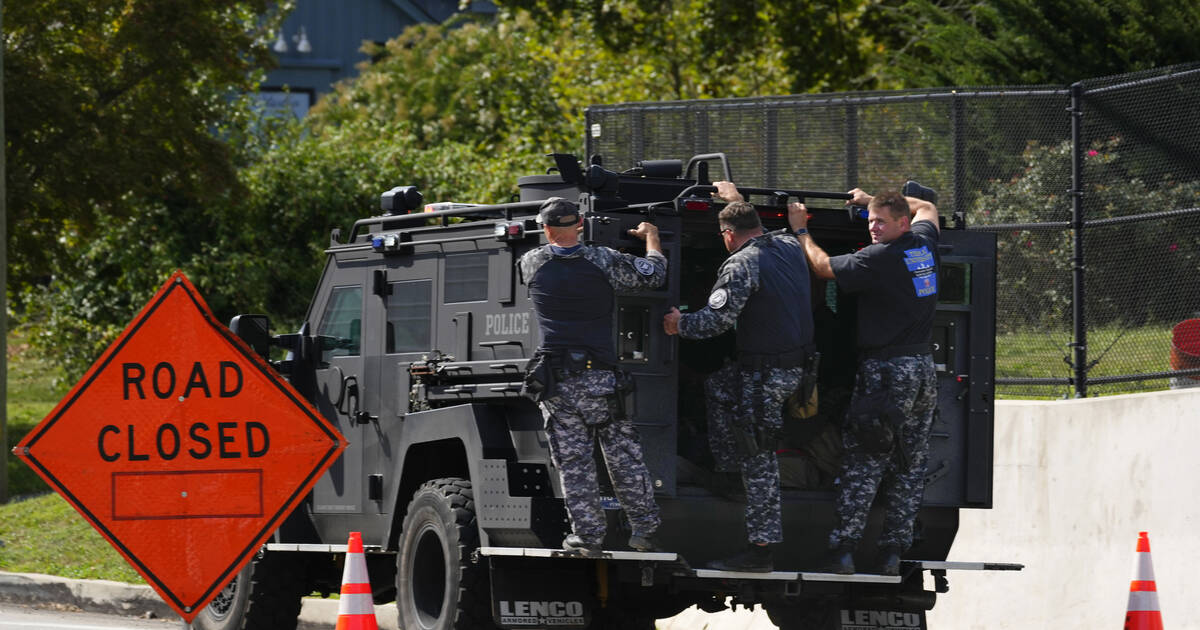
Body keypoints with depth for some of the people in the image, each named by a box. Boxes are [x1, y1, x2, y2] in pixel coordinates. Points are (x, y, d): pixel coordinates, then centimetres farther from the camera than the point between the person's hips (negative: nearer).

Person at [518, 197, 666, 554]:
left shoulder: (532, 264, 2)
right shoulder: (603, 261, -4)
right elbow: (653, 274, 3)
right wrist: (651, 236, 21)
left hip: (555, 381, 0)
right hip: (599, 377, 0)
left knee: (573, 463, 4)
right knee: (624, 457, 7)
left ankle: (587, 534, 3)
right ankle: (644, 528, 8)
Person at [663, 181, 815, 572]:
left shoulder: (741, 265, -16)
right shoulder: (788, 245, 9)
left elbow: (717, 319, -22)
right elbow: (766, 233, 36)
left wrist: (679, 324, -4)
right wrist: (737, 201, 46)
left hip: (767, 372, -9)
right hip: (798, 362, 9)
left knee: (758, 458, -4)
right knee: (719, 385, 31)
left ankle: (761, 550, -2)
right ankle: (728, 466, 34)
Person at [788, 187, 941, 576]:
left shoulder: (878, 259, -14)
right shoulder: (924, 245, 8)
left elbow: (824, 267, -6)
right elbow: (926, 208, 31)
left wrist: (801, 231, 8)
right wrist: (871, 200, 34)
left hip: (887, 372, -7)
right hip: (923, 369, 7)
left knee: (863, 462, -5)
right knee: (910, 464, 8)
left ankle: (844, 548, -7)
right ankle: (893, 551, 8)